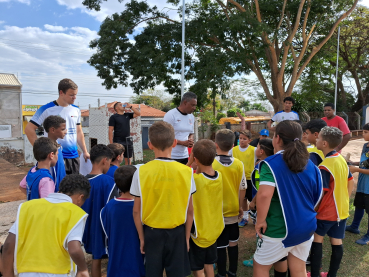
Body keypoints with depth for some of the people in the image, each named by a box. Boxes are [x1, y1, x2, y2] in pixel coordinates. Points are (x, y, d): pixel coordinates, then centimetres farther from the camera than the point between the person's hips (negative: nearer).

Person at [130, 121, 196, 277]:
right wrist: (187, 236, 8)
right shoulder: (186, 171, -12)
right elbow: (189, 210, -5)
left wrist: (141, 237, 5)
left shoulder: (141, 172, -14)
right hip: (177, 232, 0)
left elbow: (137, 210, -7)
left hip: (151, 232, 0)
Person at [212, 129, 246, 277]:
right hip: (233, 211, 4)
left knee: (220, 246, 10)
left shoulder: (211, 164, -17)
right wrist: (240, 207, 14)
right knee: (233, 243, 19)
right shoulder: (239, 164, -7)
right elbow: (242, 188, 0)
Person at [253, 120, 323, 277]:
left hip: (279, 229, -6)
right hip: (306, 225, 7)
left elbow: (264, 195, -32)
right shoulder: (309, 164, 3)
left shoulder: (272, 163, -18)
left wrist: (260, 221, -18)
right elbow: (317, 194, 13)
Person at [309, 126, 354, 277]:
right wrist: (344, 200, 18)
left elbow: (320, 193, -21)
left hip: (326, 212, -7)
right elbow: (351, 182, 11)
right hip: (342, 210, 7)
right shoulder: (342, 160, 1)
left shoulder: (324, 167, -24)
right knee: (337, 242, 12)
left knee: (317, 239, 8)